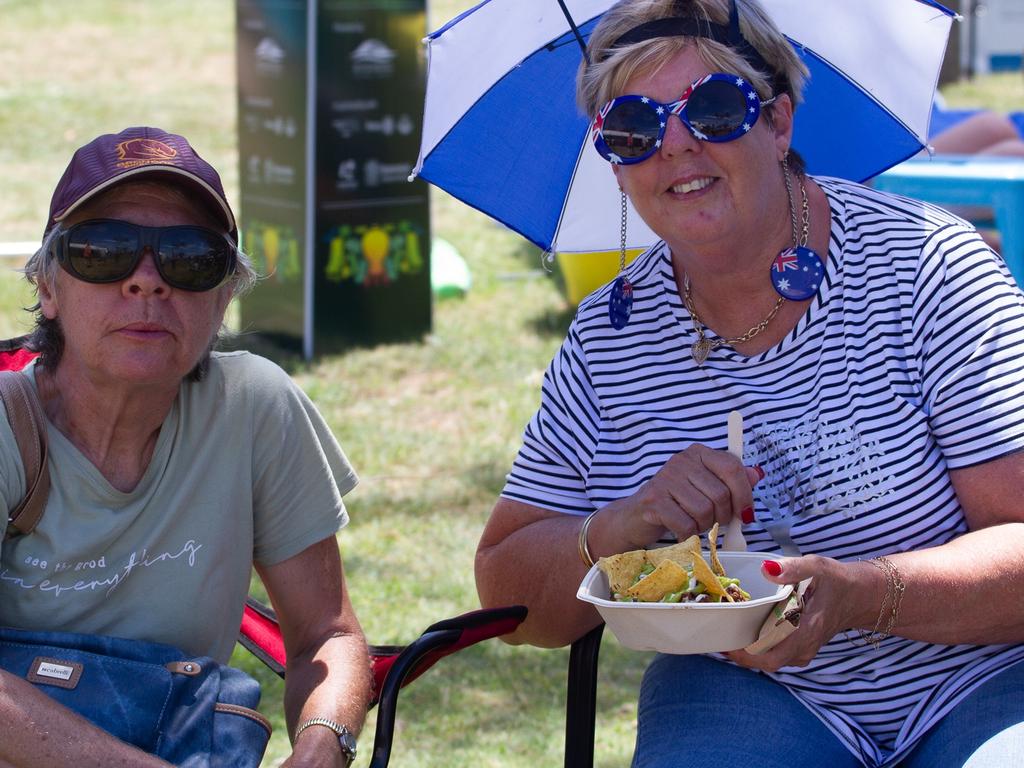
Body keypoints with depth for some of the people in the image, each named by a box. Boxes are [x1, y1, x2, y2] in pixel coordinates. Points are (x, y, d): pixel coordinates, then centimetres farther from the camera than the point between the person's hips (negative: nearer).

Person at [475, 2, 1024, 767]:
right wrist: (624, 527, -17)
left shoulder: (926, 264, -10)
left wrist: (861, 594, -32)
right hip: (748, 692, 2)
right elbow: (508, 596, 4)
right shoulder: (606, 342, 1)